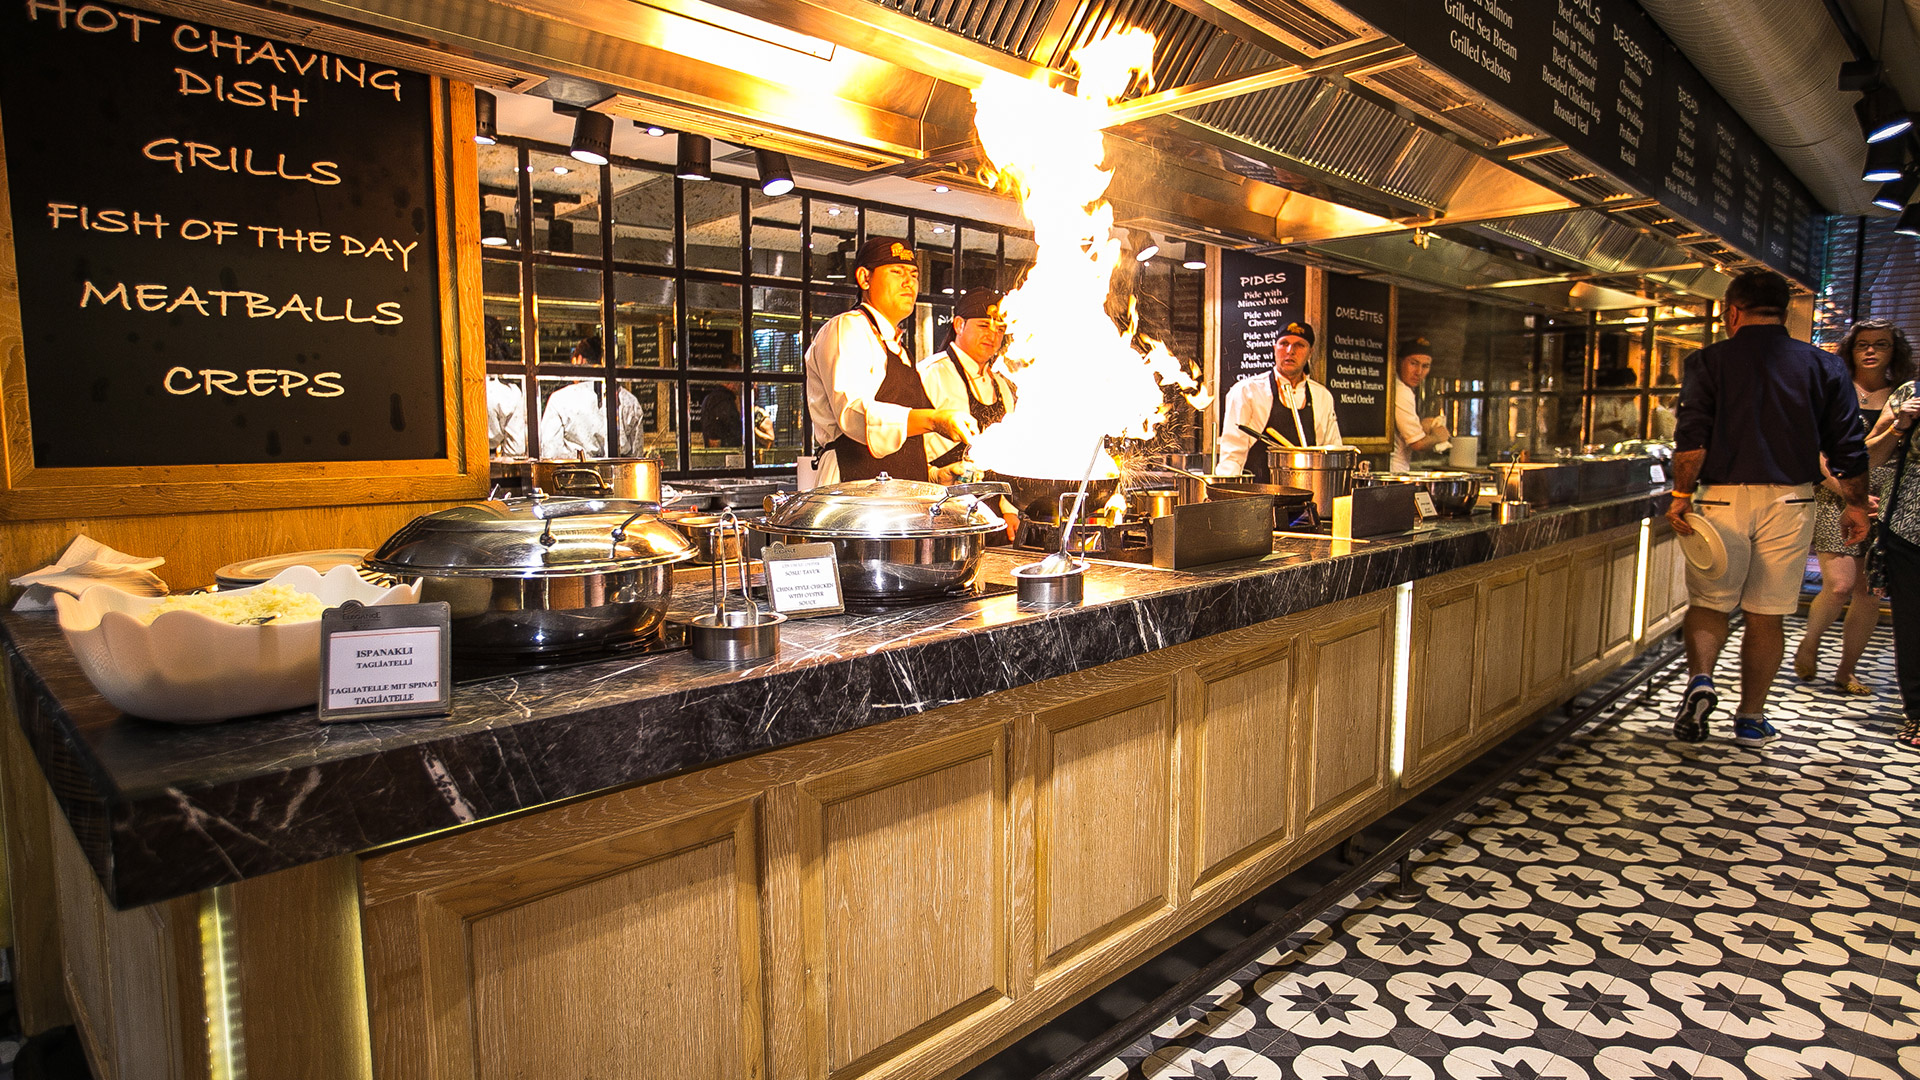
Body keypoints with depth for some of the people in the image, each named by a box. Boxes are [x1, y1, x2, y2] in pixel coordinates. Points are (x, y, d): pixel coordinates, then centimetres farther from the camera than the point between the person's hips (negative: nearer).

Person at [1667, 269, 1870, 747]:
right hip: (1789, 501, 2)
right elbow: (1847, 445, 8)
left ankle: (1700, 679, -13)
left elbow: (1692, 437, -11)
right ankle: (1752, 718, 16)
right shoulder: (1824, 366, 8)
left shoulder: (1708, 362, -1)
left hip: (1722, 497, -2)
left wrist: (1681, 495, -9)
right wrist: (1856, 505, 16)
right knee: (1766, 614, 9)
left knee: (1708, 602, 11)